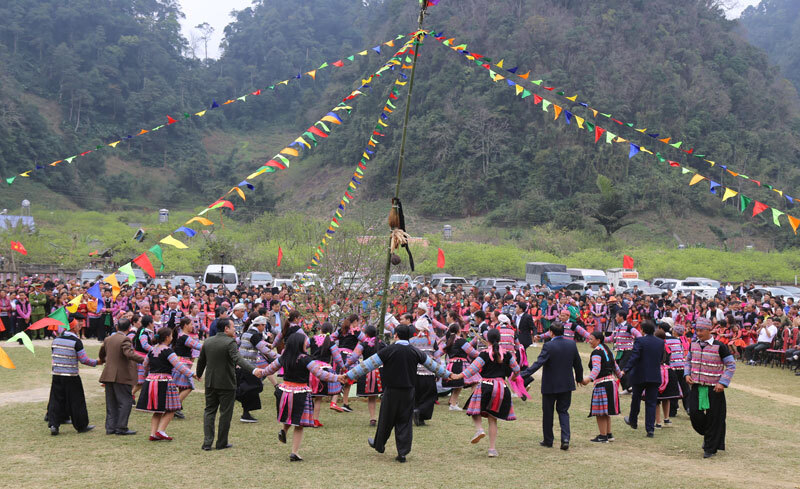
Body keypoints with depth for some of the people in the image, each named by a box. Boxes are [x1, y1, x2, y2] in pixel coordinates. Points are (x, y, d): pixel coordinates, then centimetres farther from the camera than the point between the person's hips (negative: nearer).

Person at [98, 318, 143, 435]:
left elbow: (102, 353, 27)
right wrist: (144, 361, -30)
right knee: (125, 402, -1)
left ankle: (110, 427, 13)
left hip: (108, 376, 7)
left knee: (111, 403, 13)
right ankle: (121, 428, -3)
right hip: (122, 376, -7)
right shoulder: (124, 340, -12)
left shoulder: (107, 339, 11)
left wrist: (103, 360, 49)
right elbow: (129, 354, -28)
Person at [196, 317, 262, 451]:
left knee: (209, 411, 13)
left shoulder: (207, 342, 4)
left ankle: (207, 442, 6)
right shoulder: (230, 342, -15)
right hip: (226, 384, -5)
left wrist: (199, 374, 34)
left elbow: (201, 361, 15)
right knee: (225, 413, 6)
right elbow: (238, 359, -29)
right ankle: (222, 443, 11)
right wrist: (254, 370, -39)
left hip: (210, 383, 5)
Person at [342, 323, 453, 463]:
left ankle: (379, 445, 33)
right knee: (405, 421, 8)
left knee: (386, 419, 13)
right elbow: (433, 365, 15)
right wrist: (448, 374, 31)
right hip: (408, 392, 2)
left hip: (391, 391, -2)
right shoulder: (415, 352, 1)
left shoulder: (389, 350, -11)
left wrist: (348, 375, -6)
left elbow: (368, 364, -11)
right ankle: (402, 453, 6)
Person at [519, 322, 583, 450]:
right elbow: (577, 364, 9)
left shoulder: (548, 346, -18)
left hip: (550, 385, -4)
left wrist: (523, 374, -30)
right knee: (563, 411, 13)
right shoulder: (572, 344, -1)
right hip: (567, 385, 4)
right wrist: (579, 378, 26)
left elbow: (538, 363, -27)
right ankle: (565, 438, -5)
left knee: (548, 412, 11)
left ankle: (548, 440, 21)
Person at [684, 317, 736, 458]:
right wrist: (687, 374, 3)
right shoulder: (693, 345, 4)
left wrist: (723, 383, -14)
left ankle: (710, 448, 14)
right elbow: (688, 360, 20)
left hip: (713, 389, -4)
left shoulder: (719, 347, -11)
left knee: (713, 419, 0)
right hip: (696, 387, 4)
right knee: (695, 415, 0)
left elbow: (731, 365, -6)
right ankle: (707, 436, 29)